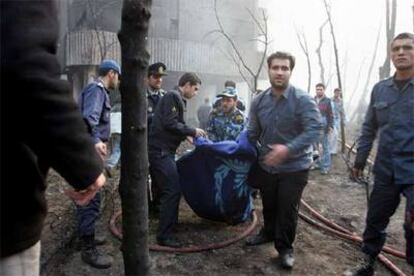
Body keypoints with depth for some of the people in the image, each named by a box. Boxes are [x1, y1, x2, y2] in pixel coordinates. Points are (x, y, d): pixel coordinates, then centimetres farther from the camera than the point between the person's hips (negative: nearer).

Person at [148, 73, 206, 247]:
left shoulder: (176, 98, 20)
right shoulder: (173, 96, -11)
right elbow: (169, 123, -21)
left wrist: (187, 135, 14)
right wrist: (192, 131, -12)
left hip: (163, 150, 11)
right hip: (161, 151, -11)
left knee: (169, 190, 18)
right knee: (172, 191, -10)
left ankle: (169, 223, 33)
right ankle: (164, 236, -3)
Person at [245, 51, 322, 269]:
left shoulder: (302, 99, -17)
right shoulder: (258, 101, -3)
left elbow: (314, 129, -24)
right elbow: (252, 133, 5)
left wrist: (289, 148, -36)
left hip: (295, 167, -4)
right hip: (266, 166, 4)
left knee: (287, 209, 5)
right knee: (268, 205, 21)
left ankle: (285, 247, 28)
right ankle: (268, 233, 48)